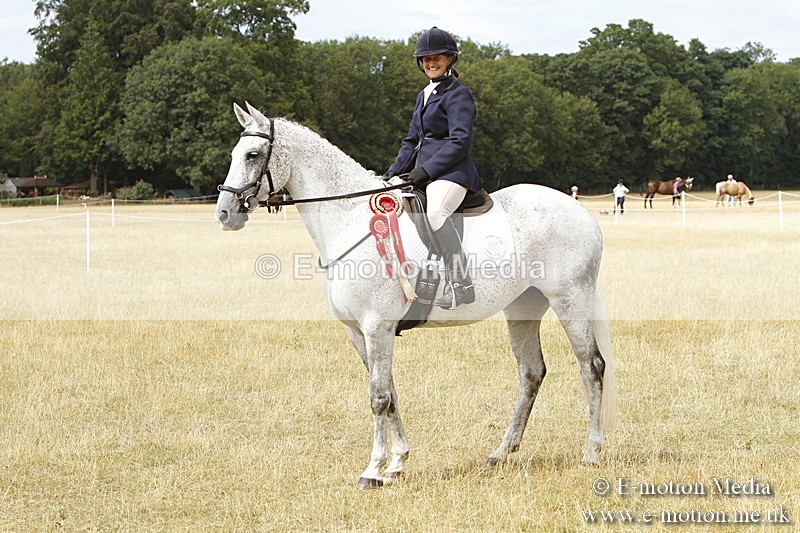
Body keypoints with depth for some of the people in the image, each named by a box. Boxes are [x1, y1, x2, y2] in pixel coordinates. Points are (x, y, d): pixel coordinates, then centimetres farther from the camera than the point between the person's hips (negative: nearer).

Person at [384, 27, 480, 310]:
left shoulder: (458, 94, -5)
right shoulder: (424, 96, 21)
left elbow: (459, 142, -15)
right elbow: (412, 141, 24)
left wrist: (426, 170, -20)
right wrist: (395, 170, 9)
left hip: (451, 171, -10)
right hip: (424, 174, 10)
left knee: (436, 212, -36)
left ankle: (460, 285, -38)